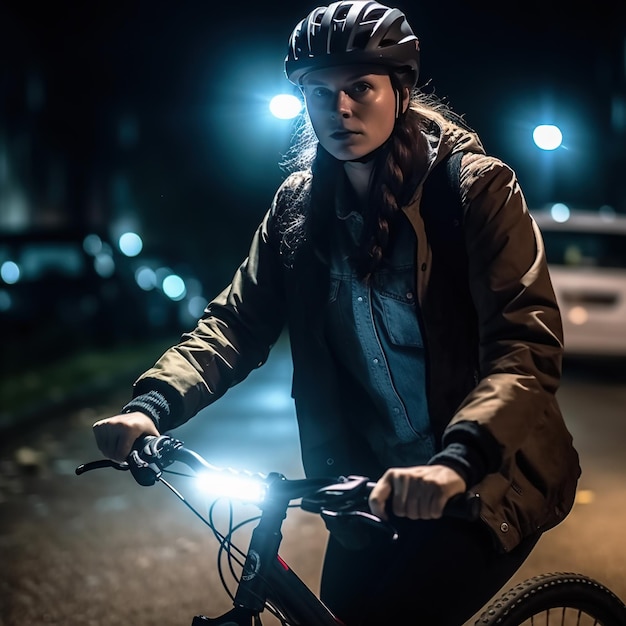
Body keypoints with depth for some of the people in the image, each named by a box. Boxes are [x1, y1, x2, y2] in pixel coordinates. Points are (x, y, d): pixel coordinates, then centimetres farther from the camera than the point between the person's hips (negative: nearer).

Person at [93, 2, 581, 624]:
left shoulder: (475, 187, -15)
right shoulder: (299, 205, 2)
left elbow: (528, 343, -25)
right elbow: (236, 319, -5)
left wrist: (456, 459, -42)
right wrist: (152, 403, -24)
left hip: (487, 477, -5)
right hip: (375, 482, 5)